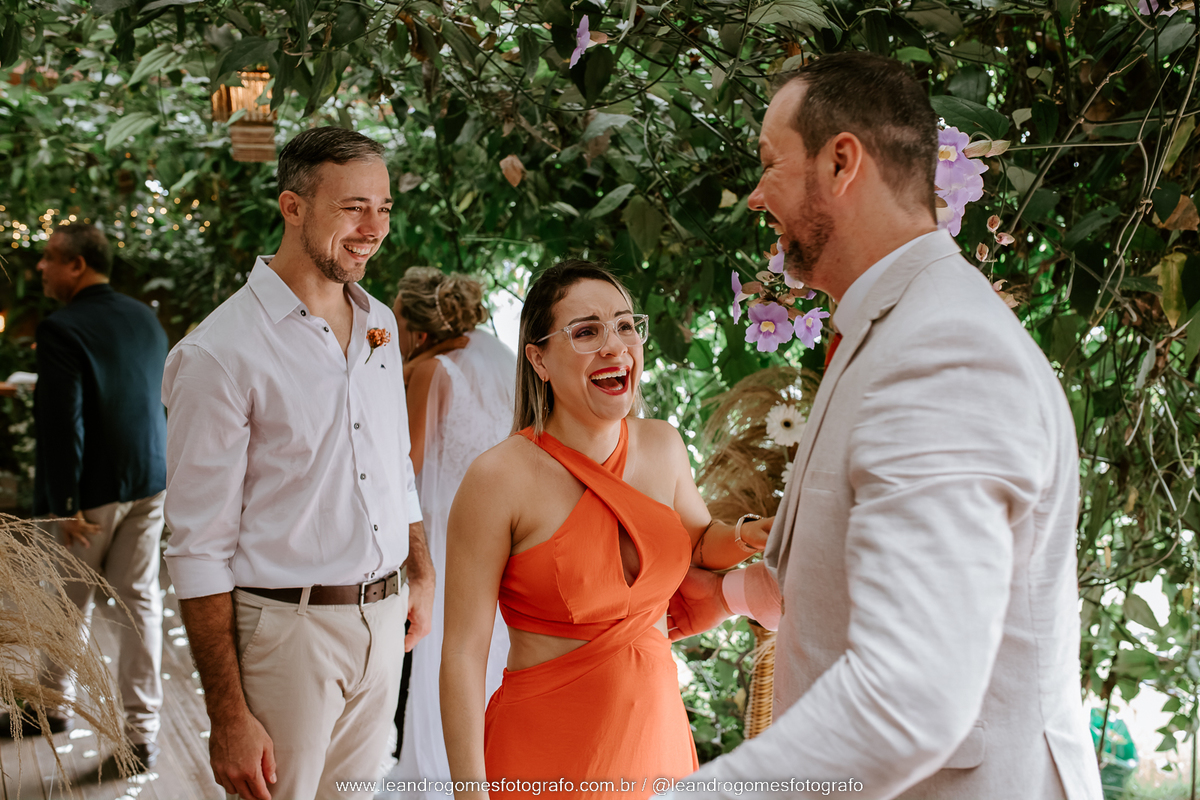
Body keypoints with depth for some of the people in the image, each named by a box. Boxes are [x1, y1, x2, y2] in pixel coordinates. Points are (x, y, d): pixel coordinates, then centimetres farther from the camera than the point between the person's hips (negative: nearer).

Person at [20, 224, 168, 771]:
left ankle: (55, 703, 34)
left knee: (71, 600, 14)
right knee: (139, 601, 8)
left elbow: (62, 421, -21)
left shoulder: (61, 330, -17)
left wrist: (66, 504, -16)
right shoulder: (145, 318, 5)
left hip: (93, 489, -5)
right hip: (149, 482, 5)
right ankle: (142, 731, 9)